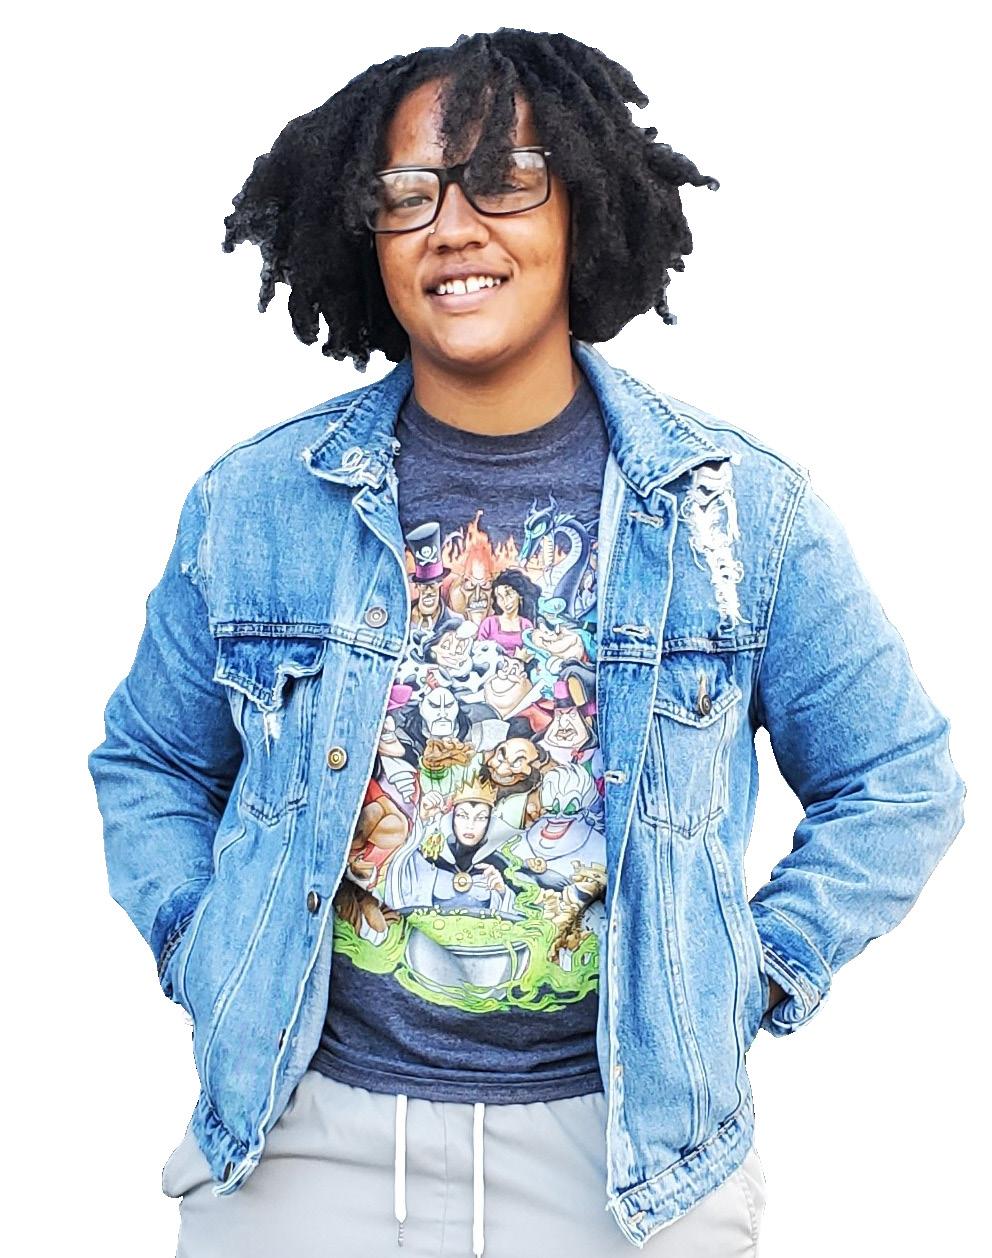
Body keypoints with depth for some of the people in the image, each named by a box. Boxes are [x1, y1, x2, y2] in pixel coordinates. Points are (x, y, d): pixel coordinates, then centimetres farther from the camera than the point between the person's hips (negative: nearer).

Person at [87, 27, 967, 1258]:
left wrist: (757, 975, -5)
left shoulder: (740, 505, -6)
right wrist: (209, 954, -3)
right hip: (306, 1125, 1)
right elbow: (146, 764, 10)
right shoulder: (253, 503, -3)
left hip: (628, 1140, 0)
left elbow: (899, 783, 3)